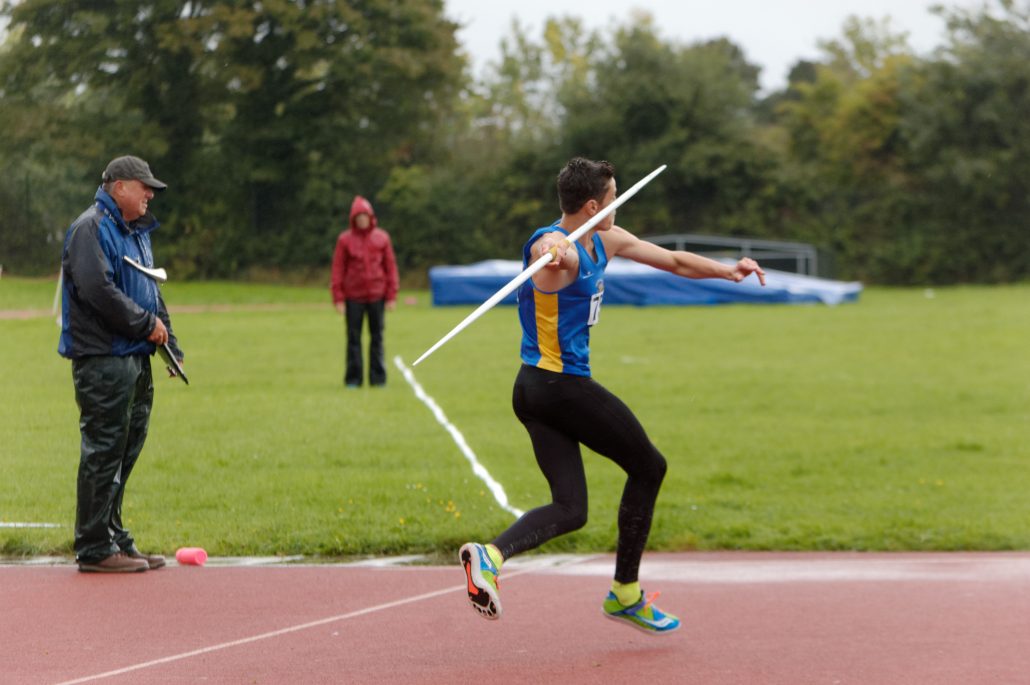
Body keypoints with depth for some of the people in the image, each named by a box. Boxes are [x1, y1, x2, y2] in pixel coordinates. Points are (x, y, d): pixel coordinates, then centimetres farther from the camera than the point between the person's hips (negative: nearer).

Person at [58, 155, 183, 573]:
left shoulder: (137, 232, 21)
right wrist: (147, 323, -15)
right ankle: (94, 549, -4)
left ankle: (114, 539, 19)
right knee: (103, 451, -8)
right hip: (102, 361, -10)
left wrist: (168, 342, 15)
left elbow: (150, 291, 26)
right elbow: (97, 289, -21)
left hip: (135, 359, 10)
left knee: (125, 451, 12)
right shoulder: (91, 228, -10)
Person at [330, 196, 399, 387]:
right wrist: (338, 298, -7)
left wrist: (391, 296, -1)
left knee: (377, 337, 4)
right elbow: (338, 269, 0)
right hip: (353, 297, -1)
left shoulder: (382, 238, 5)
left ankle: (378, 378, 8)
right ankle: (353, 378, 4)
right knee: (353, 338, 1)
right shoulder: (345, 239, 1)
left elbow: (390, 267, 6)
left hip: (377, 295, 1)